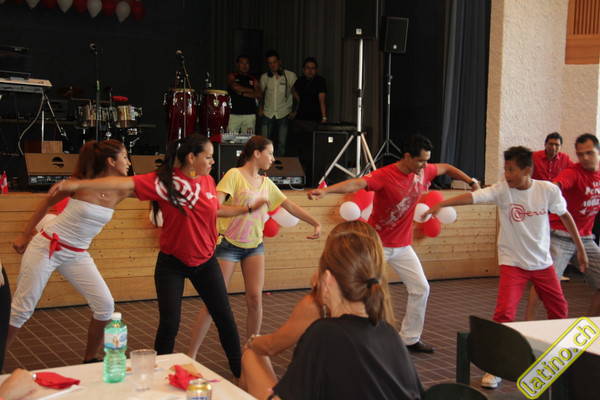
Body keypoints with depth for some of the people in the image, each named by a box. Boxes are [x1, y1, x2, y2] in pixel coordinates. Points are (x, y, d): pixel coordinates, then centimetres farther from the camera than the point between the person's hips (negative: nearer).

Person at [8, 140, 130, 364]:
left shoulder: (120, 192, -3)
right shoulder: (81, 183, -13)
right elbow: (47, 202, 0)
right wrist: (25, 235, 5)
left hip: (77, 255, 5)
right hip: (46, 247, -5)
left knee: (105, 305, -6)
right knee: (22, 309, -3)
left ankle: (90, 361, 12)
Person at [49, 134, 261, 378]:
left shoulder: (208, 181, -1)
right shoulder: (164, 181, -18)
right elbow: (124, 183, -28)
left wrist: (250, 208, 17)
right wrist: (77, 184, -36)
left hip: (205, 262, 5)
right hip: (172, 263, -4)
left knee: (224, 318, 10)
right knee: (169, 324, -4)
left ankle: (239, 369, 28)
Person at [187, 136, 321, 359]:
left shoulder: (266, 183, 10)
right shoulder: (234, 175, -9)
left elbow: (291, 206, 15)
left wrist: (316, 224, 11)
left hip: (254, 246, 6)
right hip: (229, 244, -6)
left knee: (255, 298, -3)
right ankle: (191, 355, 4)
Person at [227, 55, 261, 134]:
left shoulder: (253, 79, 14)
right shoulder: (232, 76, 8)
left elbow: (259, 95, 1)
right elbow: (235, 87, -13)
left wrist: (243, 93, -7)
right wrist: (252, 90, -2)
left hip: (250, 115, 2)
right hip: (234, 114, -2)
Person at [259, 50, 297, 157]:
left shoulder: (290, 76, -2)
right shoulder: (264, 77, 7)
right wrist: (260, 108, 7)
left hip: (283, 114, -2)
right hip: (267, 114, 2)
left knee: (281, 144, -1)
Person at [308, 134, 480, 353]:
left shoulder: (423, 172, -3)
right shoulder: (384, 175, -24)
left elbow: (446, 168, 19)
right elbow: (356, 183, -41)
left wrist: (471, 181, 20)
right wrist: (326, 190, -55)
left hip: (402, 245, 7)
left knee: (421, 288, 9)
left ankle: (410, 338, 24)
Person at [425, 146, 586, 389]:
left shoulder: (548, 190, -11)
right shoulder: (502, 190, -16)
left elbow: (565, 215, 4)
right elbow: (472, 197, -29)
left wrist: (580, 248, 10)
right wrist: (441, 204, -43)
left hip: (542, 262, 3)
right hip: (512, 262, -3)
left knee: (559, 309, 17)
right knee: (504, 313, -17)